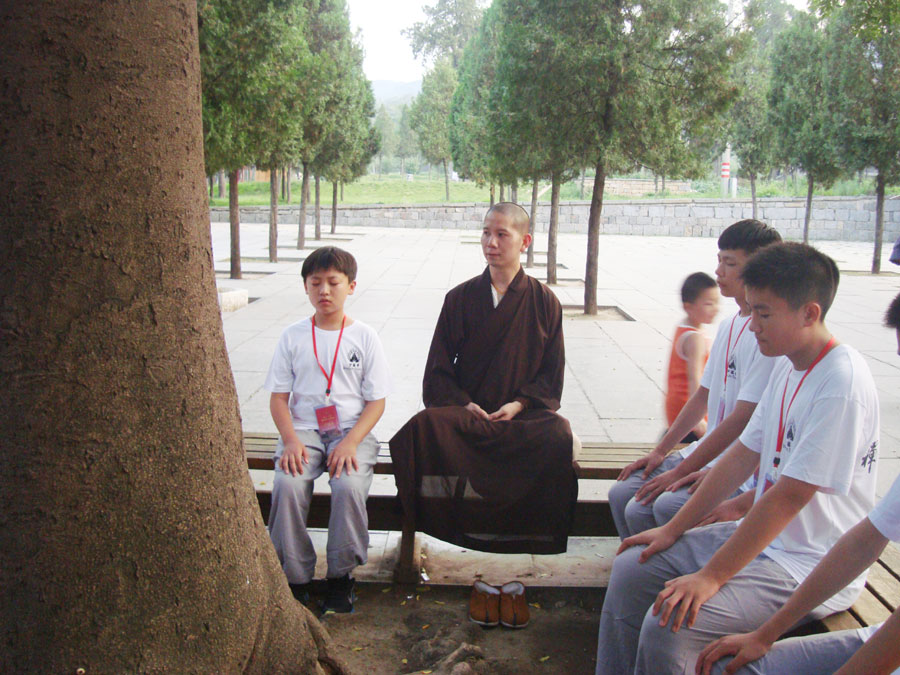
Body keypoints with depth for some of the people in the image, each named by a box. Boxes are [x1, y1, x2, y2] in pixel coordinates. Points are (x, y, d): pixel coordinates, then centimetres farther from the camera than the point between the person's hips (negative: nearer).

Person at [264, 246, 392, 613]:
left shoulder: (364, 337, 5)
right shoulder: (293, 336, 8)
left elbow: (376, 400, 2)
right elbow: (278, 397, 7)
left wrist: (351, 442, -14)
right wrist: (290, 439, -11)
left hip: (352, 430, -1)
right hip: (303, 429, 1)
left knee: (350, 485, -30)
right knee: (287, 485, -27)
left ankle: (340, 575, -9)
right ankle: (295, 577, -11)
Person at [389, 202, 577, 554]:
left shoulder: (544, 301, 9)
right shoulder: (460, 298, 11)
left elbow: (552, 375, 9)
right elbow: (438, 370, 10)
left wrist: (519, 404, -9)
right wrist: (464, 404, -8)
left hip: (523, 413, 0)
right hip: (465, 411, 1)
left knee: (559, 435, -35)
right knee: (424, 425, -33)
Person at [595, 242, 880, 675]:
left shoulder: (842, 384, -22)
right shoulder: (788, 367, 6)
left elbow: (789, 495, -25)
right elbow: (744, 456, 10)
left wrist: (711, 577, -23)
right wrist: (673, 530, 8)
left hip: (813, 570, -9)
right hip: (765, 534, 9)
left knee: (668, 625, -23)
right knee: (631, 570, 4)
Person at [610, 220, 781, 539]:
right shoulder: (729, 326, 12)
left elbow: (742, 420, -21)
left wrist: (679, 472, -17)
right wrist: (660, 451, 12)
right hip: (708, 453, 9)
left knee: (664, 506, -27)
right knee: (621, 494, -3)